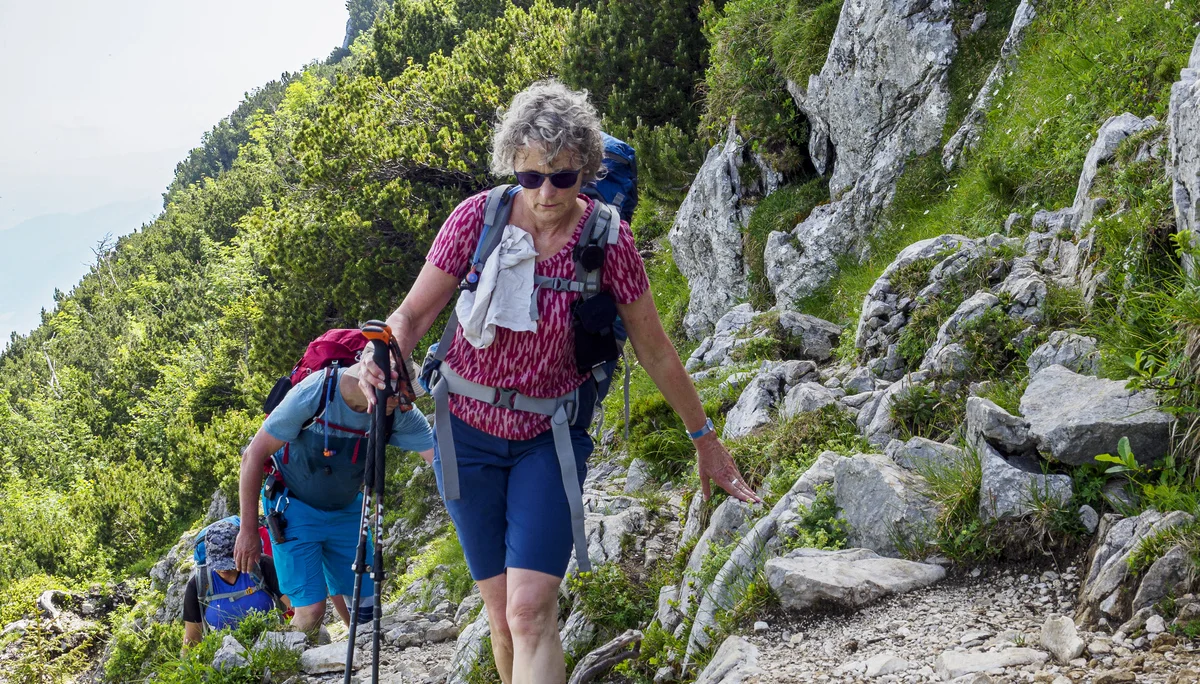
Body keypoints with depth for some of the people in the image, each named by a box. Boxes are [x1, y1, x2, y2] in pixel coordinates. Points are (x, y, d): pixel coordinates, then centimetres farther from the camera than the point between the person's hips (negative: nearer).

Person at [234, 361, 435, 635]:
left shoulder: (399, 412, -21)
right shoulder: (313, 394, -30)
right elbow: (254, 455, -20)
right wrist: (248, 530, -17)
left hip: (347, 509, 4)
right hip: (295, 507, -4)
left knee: (365, 607, 2)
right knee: (311, 608, -14)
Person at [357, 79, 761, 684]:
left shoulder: (606, 238, -14)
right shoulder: (478, 216, -13)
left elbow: (654, 350, -2)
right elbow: (413, 315, -5)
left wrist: (704, 437, 6)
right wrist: (384, 358, -28)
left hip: (551, 436, -1)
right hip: (468, 430, 2)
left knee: (532, 610, -17)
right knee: (502, 612, 7)